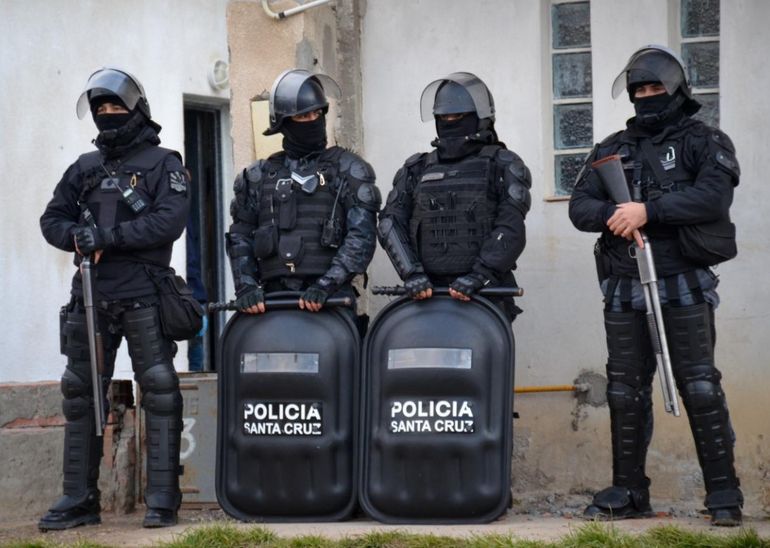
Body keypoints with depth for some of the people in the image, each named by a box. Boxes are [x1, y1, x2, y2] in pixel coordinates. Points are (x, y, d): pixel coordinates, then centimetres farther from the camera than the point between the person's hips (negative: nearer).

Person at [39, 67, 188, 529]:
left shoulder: (162, 164, 2)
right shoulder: (85, 168, 17)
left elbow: (170, 221, -12)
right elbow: (52, 219, 16)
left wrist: (107, 236, -17)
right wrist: (77, 237, -7)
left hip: (143, 297, -5)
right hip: (90, 296, 5)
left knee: (159, 391, -6)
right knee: (80, 394, 6)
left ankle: (163, 499, -2)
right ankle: (80, 500, 13)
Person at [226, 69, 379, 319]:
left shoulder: (348, 169, 9)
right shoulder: (259, 176, 19)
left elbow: (362, 236, -1)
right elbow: (240, 236, 18)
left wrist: (326, 284, -13)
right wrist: (246, 286, 0)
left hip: (331, 298, -2)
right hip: (274, 299, 2)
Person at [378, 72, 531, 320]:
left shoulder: (502, 166, 7)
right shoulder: (416, 169, 18)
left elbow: (511, 228, -6)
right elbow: (390, 222, 7)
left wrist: (478, 276, -18)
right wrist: (412, 272, -9)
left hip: (485, 293, -3)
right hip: (427, 292, 3)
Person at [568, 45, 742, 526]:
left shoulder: (704, 142, 2)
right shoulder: (612, 149, 15)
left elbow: (714, 198, -16)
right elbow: (580, 207, 6)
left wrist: (648, 210, -20)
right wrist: (614, 214, -16)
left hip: (683, 286, -4)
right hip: (624, 291, 5)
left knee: (701, 387, -7)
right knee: (626, 392, 7)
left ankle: (724, 494, -2)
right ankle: (629, 491, 16)